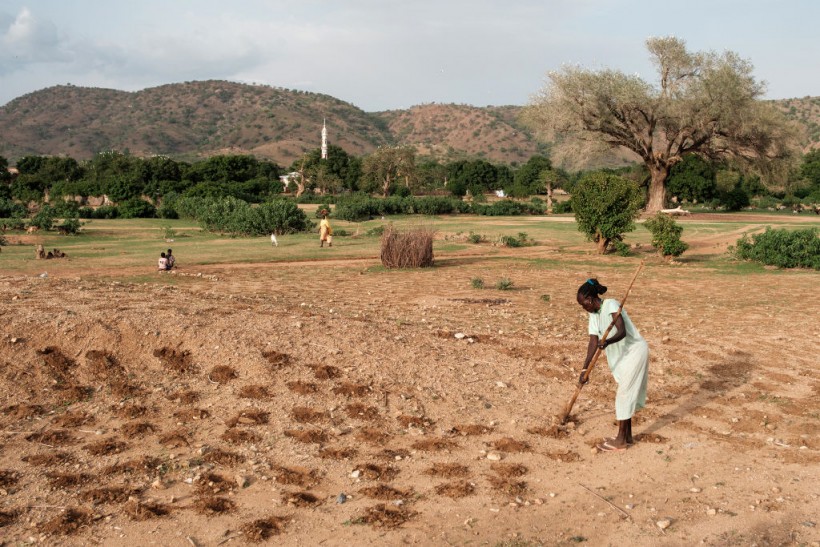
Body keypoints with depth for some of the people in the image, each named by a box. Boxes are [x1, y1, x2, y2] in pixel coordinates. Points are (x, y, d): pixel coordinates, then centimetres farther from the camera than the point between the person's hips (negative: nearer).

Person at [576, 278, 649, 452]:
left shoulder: (611, 305, -19)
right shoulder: (593, 315, 5)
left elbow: (622, 331, -28)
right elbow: (593, 342, -2)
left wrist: (608, 341, -48)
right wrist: (585, 368, -9)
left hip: (635, 351, -9)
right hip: (621, 354, 9)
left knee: (624, 394, -6)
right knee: (626, 394, 14)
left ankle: (621, 440, 0)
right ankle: (627, 435, 24)